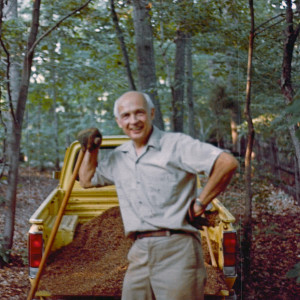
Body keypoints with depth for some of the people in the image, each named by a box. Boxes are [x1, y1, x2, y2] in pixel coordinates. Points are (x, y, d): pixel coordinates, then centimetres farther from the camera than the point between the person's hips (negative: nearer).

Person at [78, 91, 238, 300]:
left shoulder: (176, 144, -4)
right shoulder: (118, 157, 18)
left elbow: (227, 163, -15)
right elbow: (87, 180, 32)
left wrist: (200, 203, -10)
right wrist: (92, 150, 16)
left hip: (176, 251, -6)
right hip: (139, 254, 6)